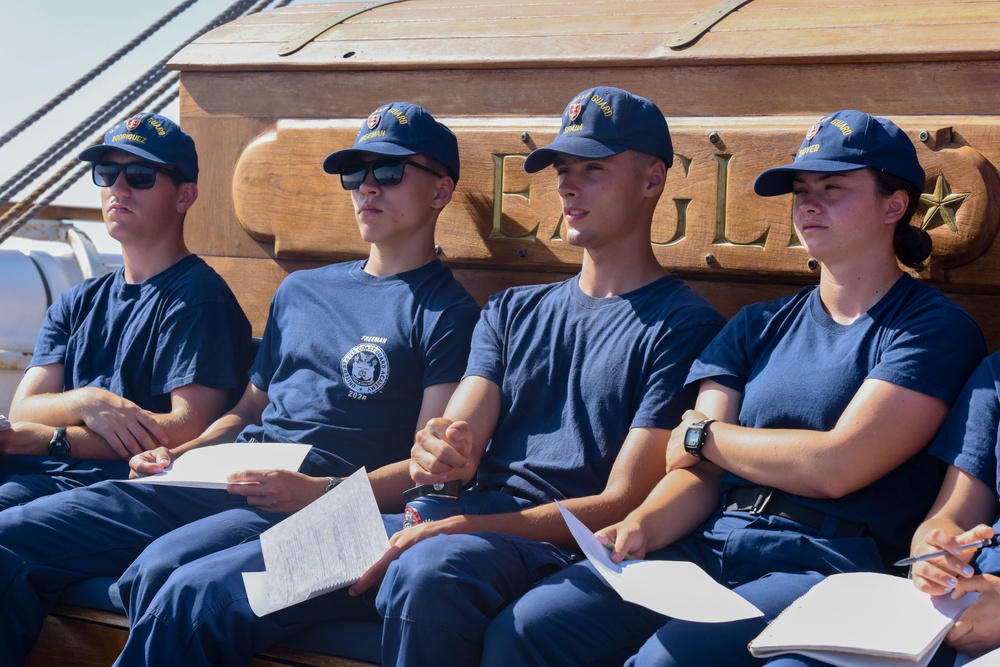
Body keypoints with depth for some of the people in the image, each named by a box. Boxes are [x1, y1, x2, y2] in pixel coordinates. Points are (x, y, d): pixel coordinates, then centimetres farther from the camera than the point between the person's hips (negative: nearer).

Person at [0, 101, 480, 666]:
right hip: (212, 481, 7)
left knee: (162, 569, -36)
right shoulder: (300, 290, 26)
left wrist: (321, 492, -21)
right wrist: (178, 454, 10)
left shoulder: (451, 314, 4)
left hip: (317, 506, -6)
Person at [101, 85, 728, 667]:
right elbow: (461, 441, 12)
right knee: (196, 594, -10)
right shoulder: (512, 310, 23)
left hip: (551, 545, -6)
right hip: (452, 524, 6)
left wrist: (454, 526, -16)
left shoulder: (685, 325, 2)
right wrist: (438, 454, -16)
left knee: (427, 572, -42)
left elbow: (622, 504, -7)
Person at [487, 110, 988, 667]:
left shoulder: (937, 328, 2)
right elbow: (699, 472, 10)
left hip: (821, 564, -5)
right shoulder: (758, 326, 20)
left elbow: (834, 467, -11)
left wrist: (703, 434, 4)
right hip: (707, 546, 5)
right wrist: (642, 525, -13)